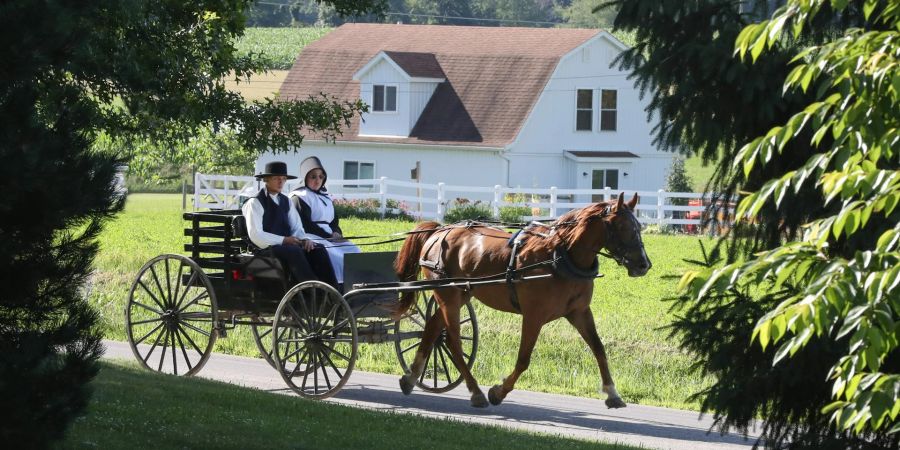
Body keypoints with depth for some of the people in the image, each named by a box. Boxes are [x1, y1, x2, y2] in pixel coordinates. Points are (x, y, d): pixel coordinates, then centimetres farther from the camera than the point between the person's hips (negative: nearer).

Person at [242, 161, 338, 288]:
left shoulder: (286, 201, 19)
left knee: (318, 251, -19)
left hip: (287, 244, 7)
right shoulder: (255, 203, -3)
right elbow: (255, 235, -12)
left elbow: (296, 228, 16)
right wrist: (283, 240, -18)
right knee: (295, 252, -35)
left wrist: (304, 239, -7)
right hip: (267, 248, -7)